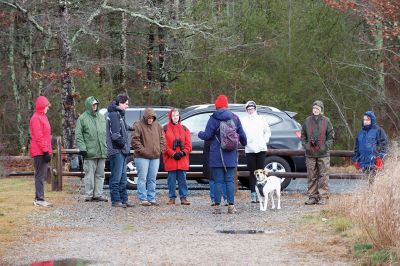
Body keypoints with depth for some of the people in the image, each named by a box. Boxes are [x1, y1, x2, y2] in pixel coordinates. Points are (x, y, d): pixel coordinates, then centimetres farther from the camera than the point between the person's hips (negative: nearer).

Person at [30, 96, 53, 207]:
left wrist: (48, 151, 21)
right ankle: (39, 199, -11)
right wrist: (45, 151, -21)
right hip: (40, 152, -10)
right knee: (40, 175, -10)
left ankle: (39, 198, 17)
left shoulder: (42, 117, 18)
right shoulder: (36, 118, -13)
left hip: (43, 152, 10)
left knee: (42, 175, 12)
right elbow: (38, 137, -19)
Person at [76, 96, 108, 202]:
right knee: (89, 174, -4)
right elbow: (78, 135, -5)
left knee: (100, 174, 8)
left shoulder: (101, 117, 16)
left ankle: (98, 194, 14)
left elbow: (106, 133, 21)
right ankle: (88, 195, 1)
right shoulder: (82, 118, -2)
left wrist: (107, 147, 15)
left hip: (102, 152, 6)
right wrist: (82, 148, -14)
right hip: (90, 153, -6)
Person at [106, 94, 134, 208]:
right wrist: (124, 144, -11)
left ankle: (123, 199, 17)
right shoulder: (114, 115, -14)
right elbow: (115, 135, -20)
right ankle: (116, 200, -5)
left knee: (122, 177, 13)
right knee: (116, 177, -7)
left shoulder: (119, 114, 18)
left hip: (122, 151, 10)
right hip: (116, 151, -10)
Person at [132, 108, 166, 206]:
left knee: (152, 179, 8)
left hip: (155, 157, 5)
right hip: (142, 157, -5)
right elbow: (135, 140, -10)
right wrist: (142, 150, -17)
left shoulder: (157, 125, 12)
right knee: (142, 178, -5)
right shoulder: (138, 125, -5)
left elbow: (162, 138, 18)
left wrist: (161, 149, 5)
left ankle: (151, 198, 13)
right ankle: (143, 199, -2)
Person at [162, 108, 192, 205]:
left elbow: (188, 144, 7)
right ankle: (172, 198, 8)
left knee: (182, 179, 2)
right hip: (170, 159, -2)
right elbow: (164, 144, -4)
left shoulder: (184, 129, 12)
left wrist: (183, 153, -8)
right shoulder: (165, 129, 3)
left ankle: (183, 197, 6)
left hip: (182, 160, 2)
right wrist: (173, 154, -12)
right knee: (171, 179, 2)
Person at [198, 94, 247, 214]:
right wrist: (244, 143, 30)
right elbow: (242, 134, 9)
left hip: (216, 155, -3)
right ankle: (231, 205, 2)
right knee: (230, 180, 6)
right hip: (231, 155, 3)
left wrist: (200, 133, 15)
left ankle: (217, 206, -1)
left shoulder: (213, 119, -8)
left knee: (218, 181, 0)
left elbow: (207, 135, -7)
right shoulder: (234, 118, 4)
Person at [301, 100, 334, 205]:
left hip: (323, 154, -2)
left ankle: (323, 197, 0)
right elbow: (303, 136, 13)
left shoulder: (326, 121, 1)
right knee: (312, 176, 6)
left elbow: (331, 136, 3)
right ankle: (312, 197, 11)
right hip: (310, 154, 2)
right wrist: (306, 145, -1)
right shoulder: (307, 121, 7)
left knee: (323, 176, -3)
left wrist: (326, 146, -9)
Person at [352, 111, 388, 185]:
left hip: (374, 162, -6)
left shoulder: (378, 130, 2)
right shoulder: (361, 132, 20)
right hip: (364, 164, 6)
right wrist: (356, 159, 20)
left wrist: (379, 157, -13)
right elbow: (357, 147, 26)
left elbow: (383, 144, -4)